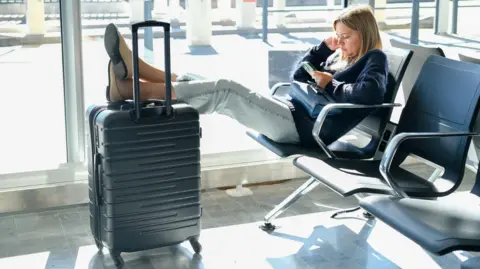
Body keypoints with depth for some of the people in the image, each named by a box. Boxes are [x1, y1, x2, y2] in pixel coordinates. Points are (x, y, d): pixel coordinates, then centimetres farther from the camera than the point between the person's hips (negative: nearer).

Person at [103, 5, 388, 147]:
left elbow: (370, 94, -20)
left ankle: (130, 89, -25)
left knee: (226, 92, -21)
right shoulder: (341, 56, 26)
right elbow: (299, 75, 25)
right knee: (223, 89, -7)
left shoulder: (375, 59, 2)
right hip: (297, 115, 9)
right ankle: (135, 70, -16)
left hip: (312, 127, -8)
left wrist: (330, 83, -10)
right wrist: (324, 47, 16)